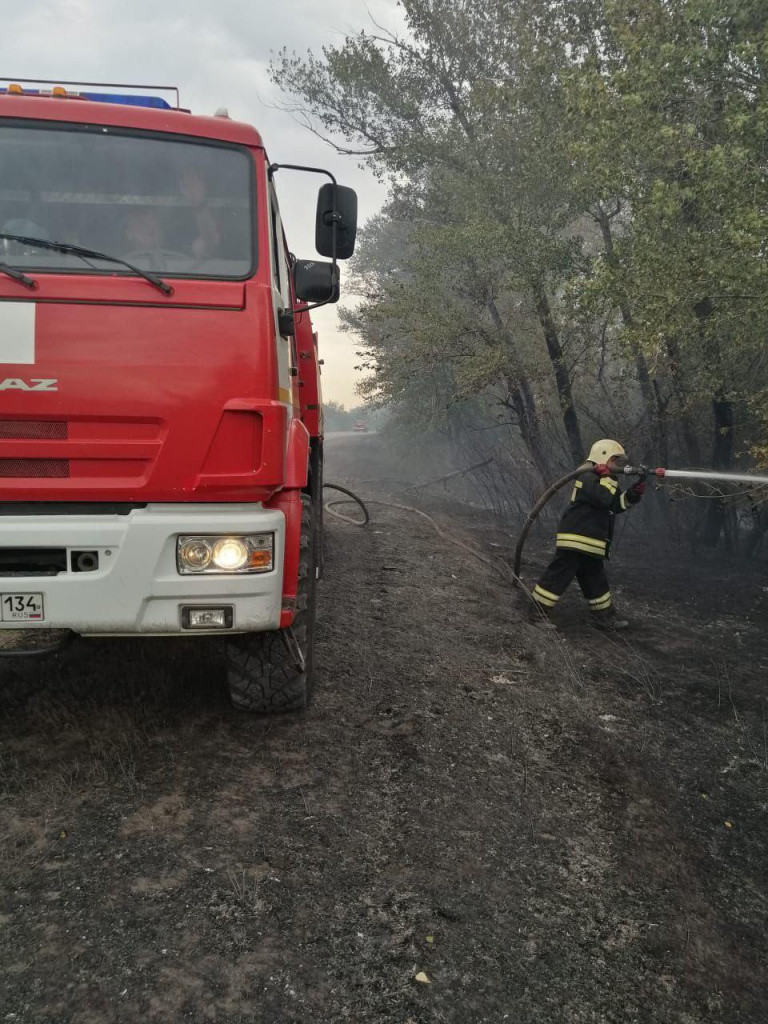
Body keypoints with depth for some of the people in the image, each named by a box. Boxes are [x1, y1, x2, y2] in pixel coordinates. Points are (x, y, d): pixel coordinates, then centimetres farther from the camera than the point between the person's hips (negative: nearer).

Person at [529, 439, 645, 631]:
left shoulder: (602, 479, 21)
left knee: (597, 581, 16)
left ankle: (604, 616, 26)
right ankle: (538, 612, -3)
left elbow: (617, 504, 17)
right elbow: (604, 498, -25)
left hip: (591, 545, 11)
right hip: (575, 541, -11)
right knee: (559, 576, -8)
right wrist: (609, 477, -14)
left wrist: (633, 493, 2)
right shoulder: (588, 477, -11)